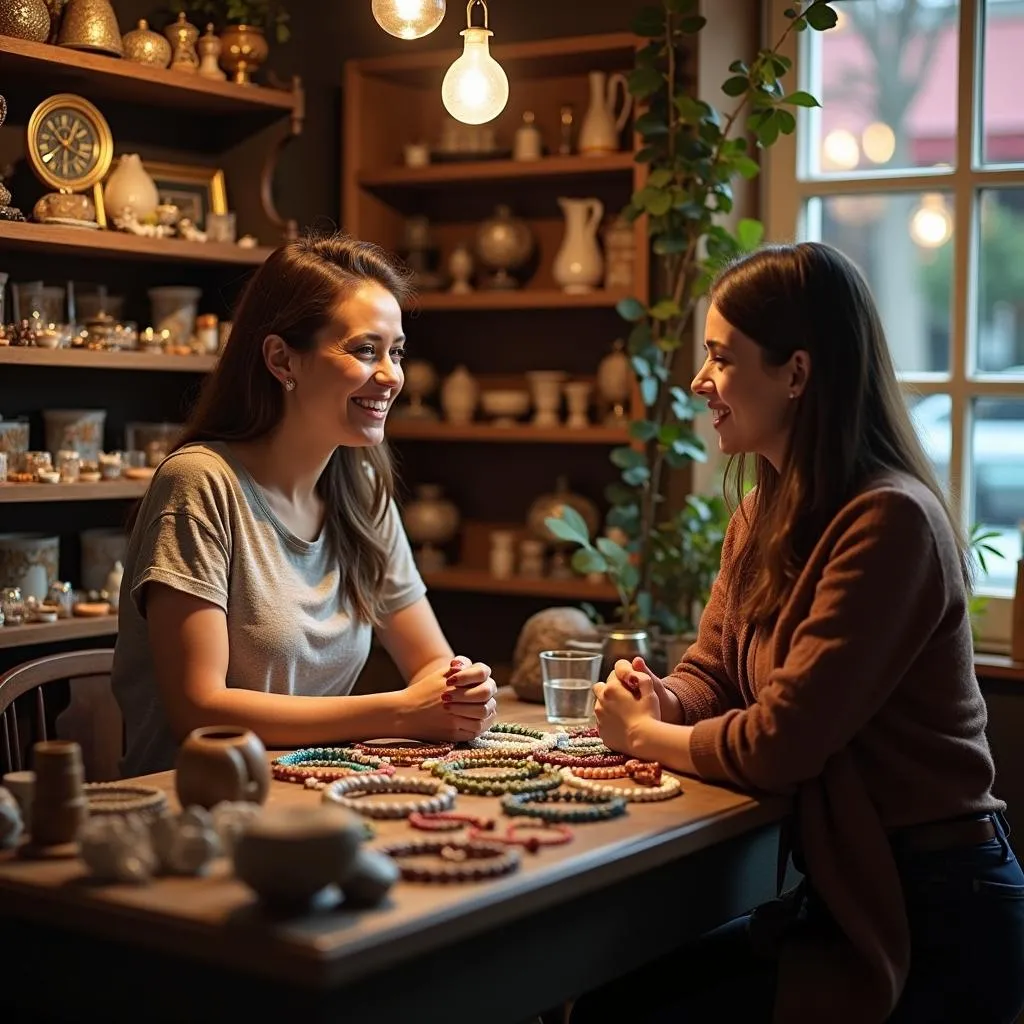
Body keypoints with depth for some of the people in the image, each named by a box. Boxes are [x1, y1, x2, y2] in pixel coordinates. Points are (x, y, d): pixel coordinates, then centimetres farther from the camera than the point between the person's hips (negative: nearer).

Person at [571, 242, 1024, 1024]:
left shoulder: (889, 521, -23)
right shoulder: (765, 513, 7)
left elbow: (780, 744, -25)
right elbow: (712, 672, 13)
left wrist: (643, 735, -8)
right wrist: (662, 702, -11)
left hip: (933, 918, -8)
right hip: (844, 894, 8)